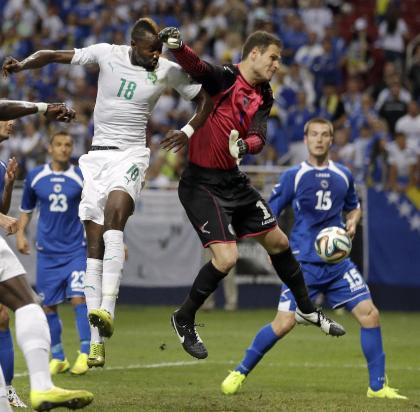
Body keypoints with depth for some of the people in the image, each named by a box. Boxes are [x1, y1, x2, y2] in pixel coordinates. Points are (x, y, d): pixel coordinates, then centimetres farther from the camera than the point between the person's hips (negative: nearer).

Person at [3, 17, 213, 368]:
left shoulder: (169, 71, -1)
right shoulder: (106, 54, 0)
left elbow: (205, 99, 10)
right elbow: (57, 56, 6)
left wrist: (189, 131, -4)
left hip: (131, 155, -2)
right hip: (98, 155, 2)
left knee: (114, 212, -32)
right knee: (95, 242, -2)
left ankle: (107, 309, -39)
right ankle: (97, 341, -1)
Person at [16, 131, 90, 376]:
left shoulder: (81, 177, -1)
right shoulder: (35, 177, 4)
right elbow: (27, 208, 16)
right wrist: (20, 233, 4)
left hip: (76, 249, -2)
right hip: (47, 251, 2)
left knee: (79, 298, -15)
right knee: (49, 305, 4)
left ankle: (85, 354, -11)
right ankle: (58, 358, 16)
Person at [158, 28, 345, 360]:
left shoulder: (263, 98, 6)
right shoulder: (224, 78, -14)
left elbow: (259, 137, -8)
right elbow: (194, 66, -34)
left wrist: (245, 146, -32)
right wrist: (176, 45, -56)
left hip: (233, 180, 8)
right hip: (202, 182, -8)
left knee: (278, 242, 17)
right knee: (226, 258, -16)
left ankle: (307, 310, 38)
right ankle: (184, 321, 6)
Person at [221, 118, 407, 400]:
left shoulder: (344, 175, 9)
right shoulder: (293, 176, -2)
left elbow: (354, 207, 25)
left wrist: (353, 221, 3)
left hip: (338, 261, 4)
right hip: (303, 263, -4)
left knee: (369, 314, -7)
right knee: (285, 323, -13)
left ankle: (378, 386, 3)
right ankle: (240, 373, 6)